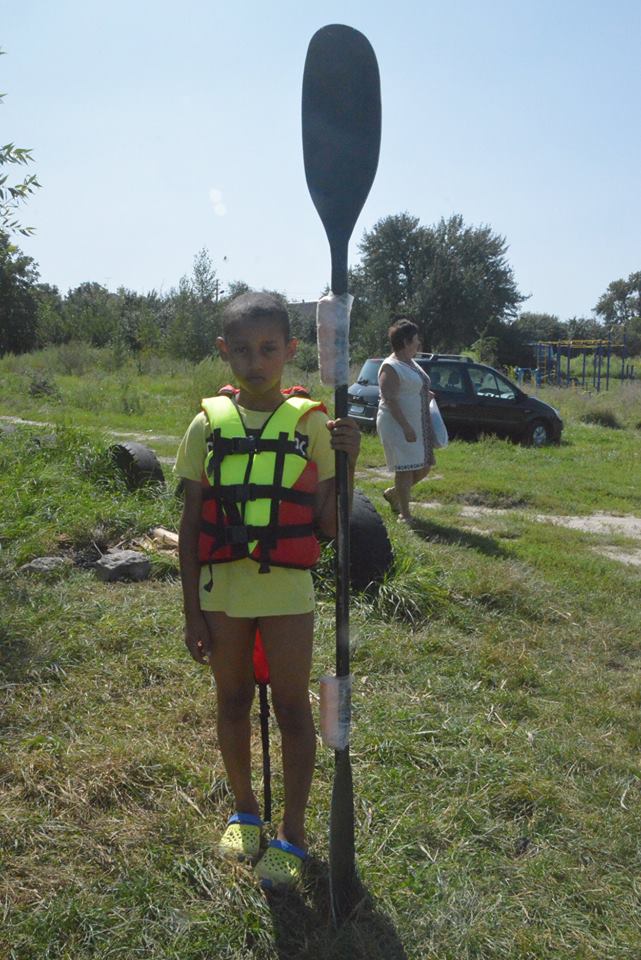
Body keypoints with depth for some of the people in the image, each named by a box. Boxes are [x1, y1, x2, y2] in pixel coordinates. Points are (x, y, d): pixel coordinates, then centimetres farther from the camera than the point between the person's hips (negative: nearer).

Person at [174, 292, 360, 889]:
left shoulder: (310, 424, -6)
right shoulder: (208, 425, -3)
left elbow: (328, 526, -5)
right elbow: (191, 525, 1)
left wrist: (346, 465, -19)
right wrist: (192, 611, 0)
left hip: (287, 593, -2)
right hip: (222, 592, 2)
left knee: (292, 708, 8)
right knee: (233, 702, 17)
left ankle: (292, 833, 27)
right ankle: (244, 811, 40)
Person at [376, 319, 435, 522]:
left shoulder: (412, 363, 15)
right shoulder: (390, 367, -15)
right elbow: (390, 400, -21)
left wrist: (427, 395, 10)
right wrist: (405, 426, -25)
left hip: (418, 425, 9)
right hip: (397, 426, -9)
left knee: (424, 467, 13)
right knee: (406, 470, -5)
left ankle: (393, 493, 32)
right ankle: (405, 514, 7)